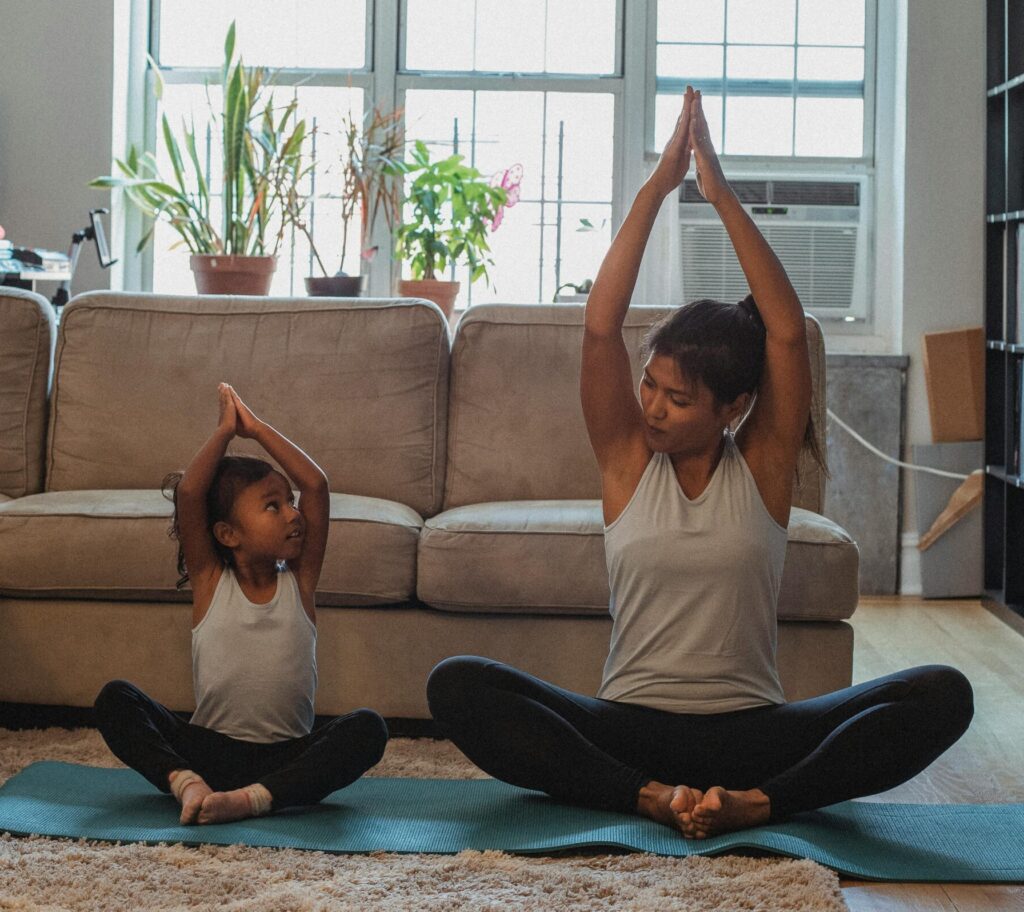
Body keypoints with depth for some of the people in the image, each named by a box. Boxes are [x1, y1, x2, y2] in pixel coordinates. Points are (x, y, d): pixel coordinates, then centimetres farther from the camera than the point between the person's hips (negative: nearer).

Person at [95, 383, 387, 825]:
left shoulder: (299, 580, 4)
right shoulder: (209, 581, 2)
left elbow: (316, 485, -5)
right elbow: (189, 492, -11)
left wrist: (256, 428, -1)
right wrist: (226, 429, -2)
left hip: (285, 758, 0)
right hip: (208, 749, 0)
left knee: (368, 728, -28)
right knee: (114, 699, -19)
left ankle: (251, 798, -38)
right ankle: (188, 784, -35)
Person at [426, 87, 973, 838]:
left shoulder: (764, 465, 3)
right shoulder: (627, 459, 5)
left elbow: (788, 331, -9)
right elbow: (601, 326, -7)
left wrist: (724, 196, -13)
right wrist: (655, 190, -11)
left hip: (750, 730, -1)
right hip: (631, 725, 1)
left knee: (943, 695, -25)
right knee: (457, 686, -25)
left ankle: (757, 803, -31)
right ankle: (648, 798, -30)